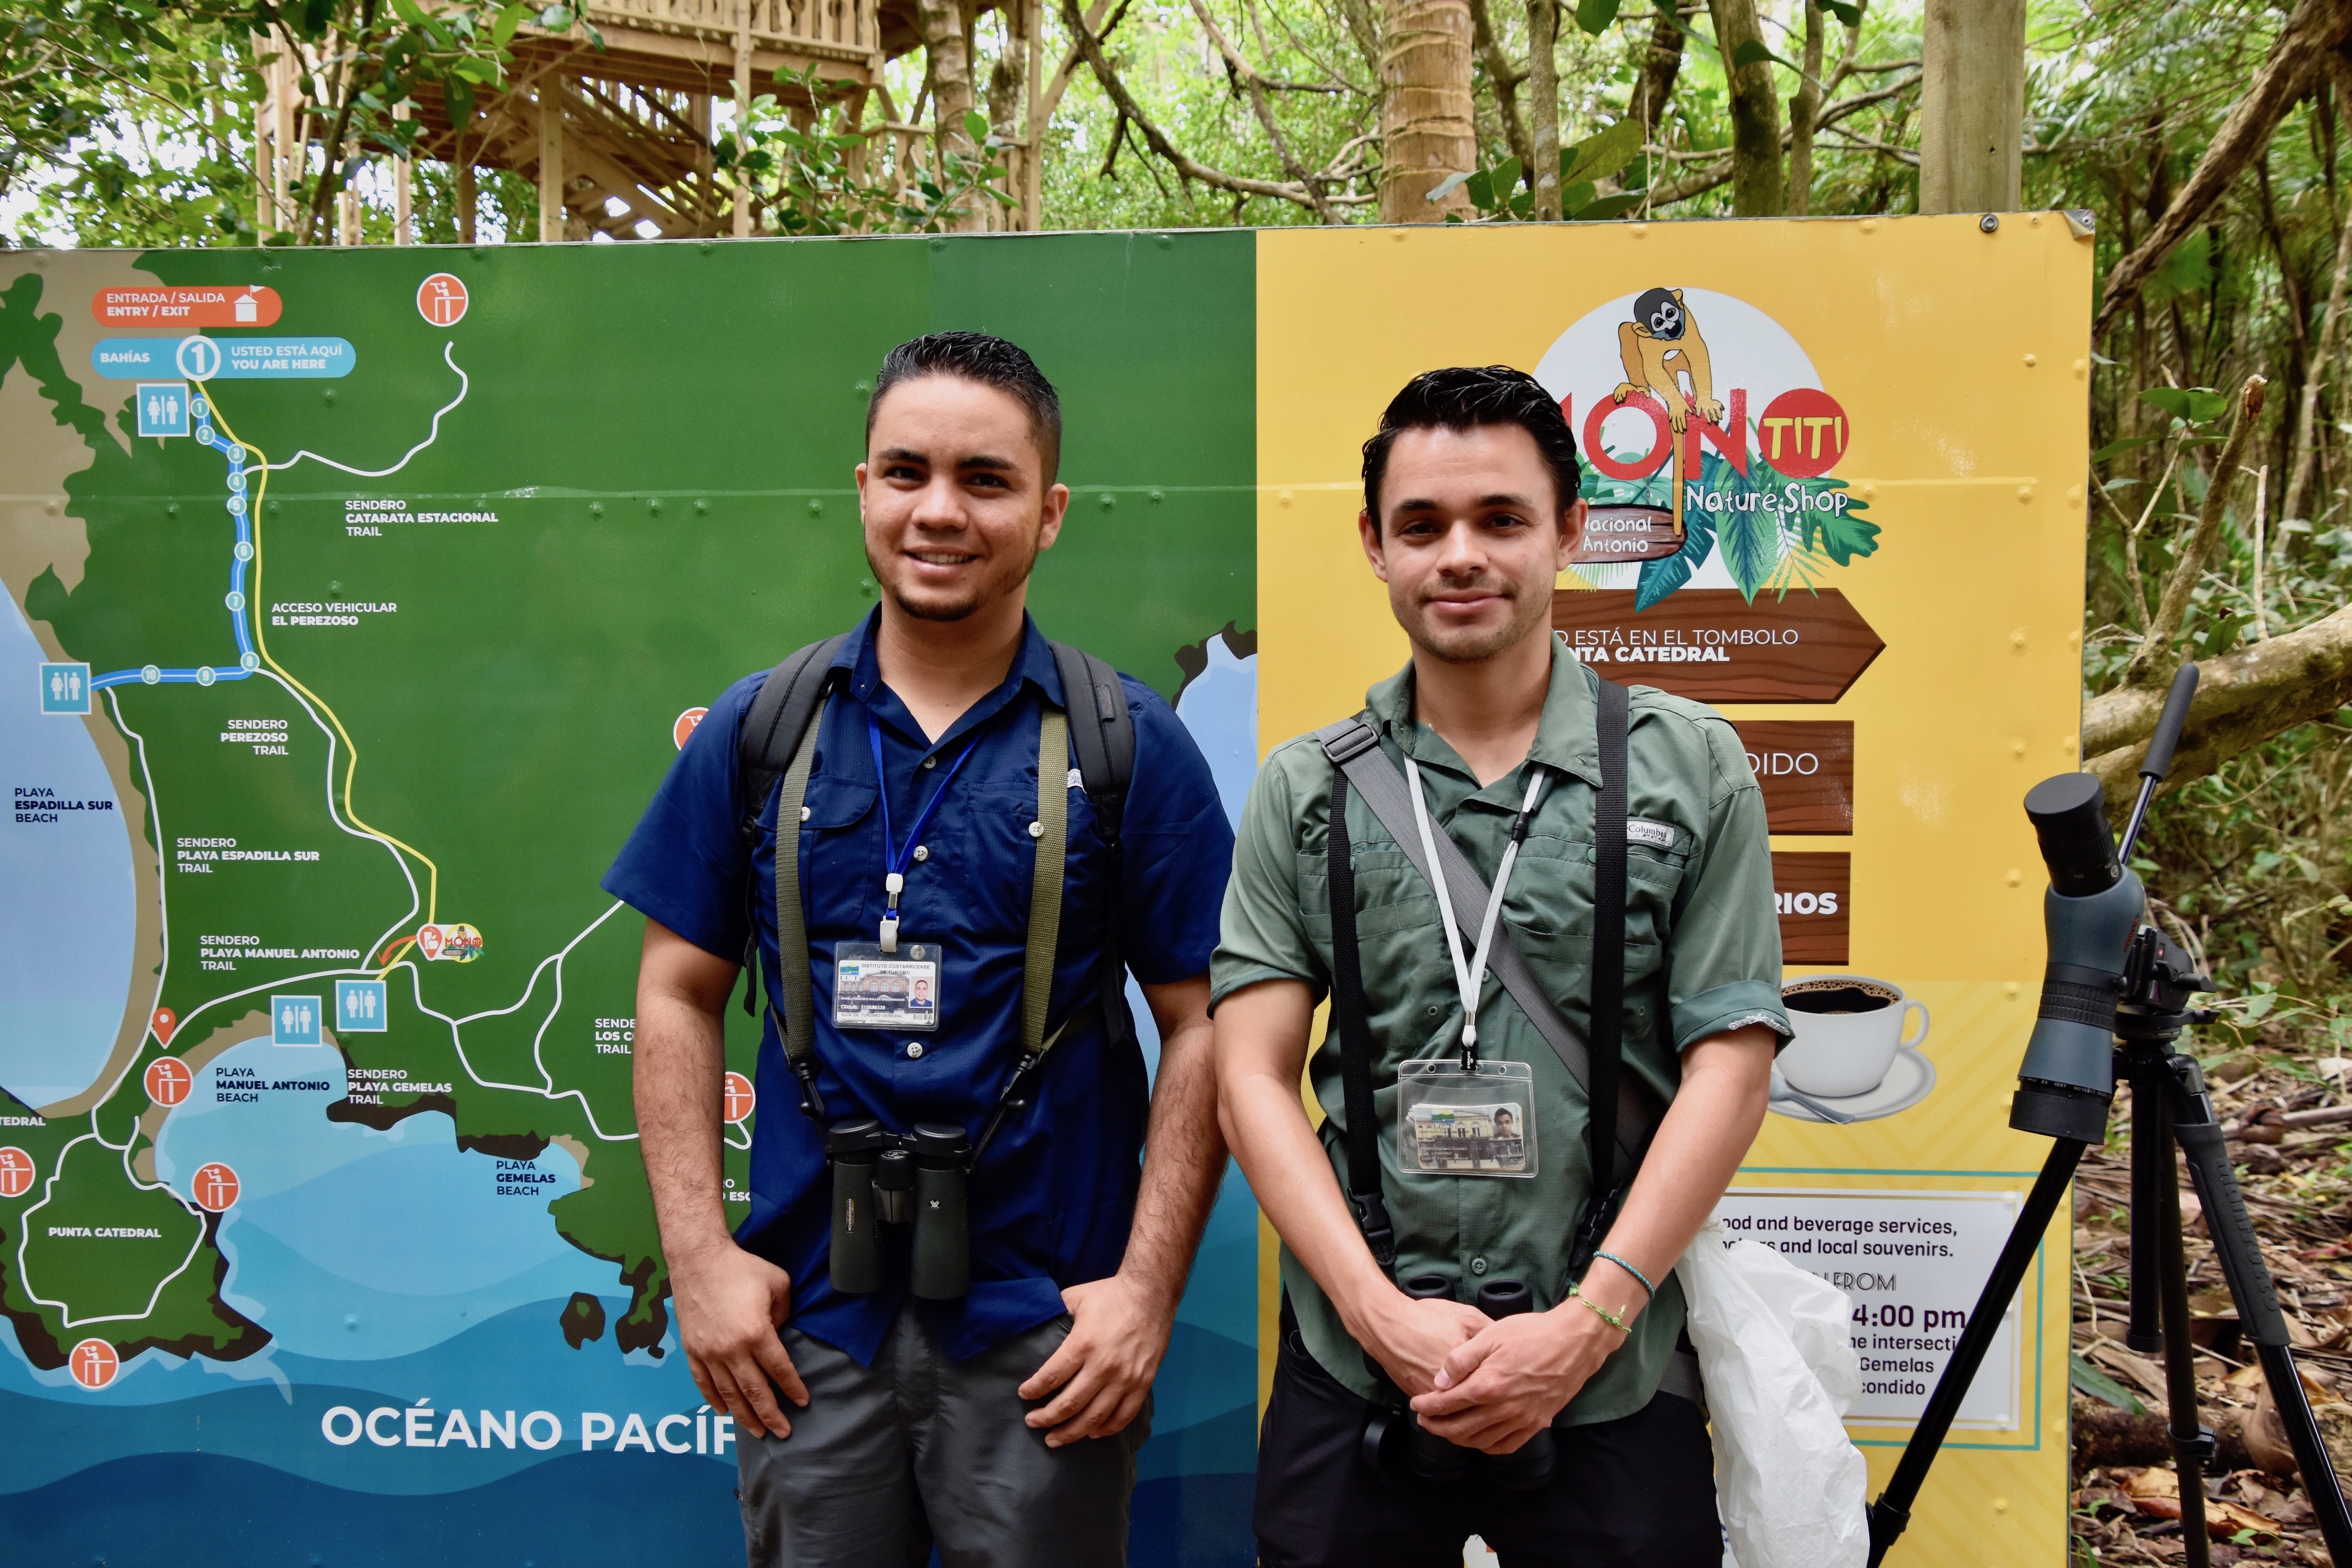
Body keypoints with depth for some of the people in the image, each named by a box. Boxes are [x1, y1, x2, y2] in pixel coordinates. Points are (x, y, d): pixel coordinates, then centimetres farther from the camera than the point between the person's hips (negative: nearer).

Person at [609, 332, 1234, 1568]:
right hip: (808, 1315, 2)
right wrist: (697, 1256, -2)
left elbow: (1199, 1026, -3)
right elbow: (678, 997, 5)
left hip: (1045, 1323, -1)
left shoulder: (1132, 746, -4)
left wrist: (1148, 1286, -9)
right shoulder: (755, 729, 2)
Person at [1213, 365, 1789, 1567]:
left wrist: (1589, 1320, -11)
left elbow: (1730, 1068, -3)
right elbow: (1252, 1076, -1)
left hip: (1610, 1379, -1)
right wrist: (1382, 1311, -11)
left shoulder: (1689, 768, 0)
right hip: (1351, 1368, 1)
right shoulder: (1304, 792, 3)